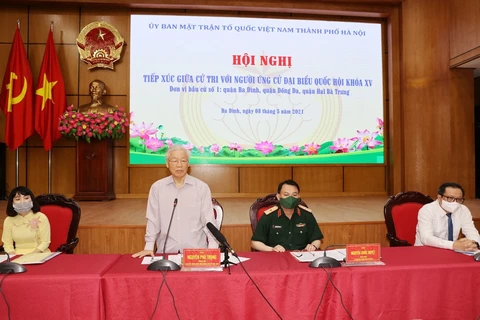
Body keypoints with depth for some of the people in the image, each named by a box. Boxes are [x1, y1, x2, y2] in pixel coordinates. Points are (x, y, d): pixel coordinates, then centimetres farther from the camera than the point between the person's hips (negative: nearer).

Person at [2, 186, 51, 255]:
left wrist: (31, 256, -18)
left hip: (39, 255, -3)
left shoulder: (41, 217, -4)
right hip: (18, 256, 3)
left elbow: (45, 242, -6)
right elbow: (7, 244, 5)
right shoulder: (9, 220, 5)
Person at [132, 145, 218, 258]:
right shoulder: (157, 187, 3)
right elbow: (153, 220, 6)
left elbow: (208, 220, -1)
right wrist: (149, 247, 2)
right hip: (166, 250, 1)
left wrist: (213, 249, -9)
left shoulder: (202, 187, 0)